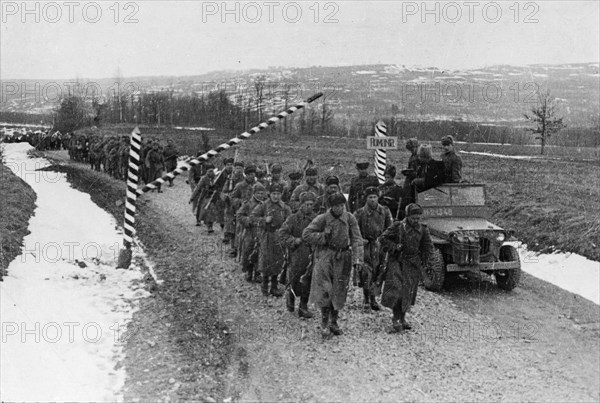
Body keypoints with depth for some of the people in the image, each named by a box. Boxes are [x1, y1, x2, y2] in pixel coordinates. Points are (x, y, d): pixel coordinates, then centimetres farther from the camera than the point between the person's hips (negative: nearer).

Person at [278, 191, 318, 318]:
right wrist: (294, 240, -18)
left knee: (307, 282, 4)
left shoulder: (316, 219, 6)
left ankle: (303, 307, 16)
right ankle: (290, 294, 33)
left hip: (311, 255, 3)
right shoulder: (293, 218, -3)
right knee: (295, 281, 1)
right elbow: (282, 233, -6)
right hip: (296, 255, -3)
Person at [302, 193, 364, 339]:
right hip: (325, 256, -2)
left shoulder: (350, 218, -2)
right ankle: (324, 324, 1)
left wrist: (357, 259, -16)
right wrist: (324, 237, -15)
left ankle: (334, 322, 23)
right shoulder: (322, 219, -7)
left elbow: (356, 239, -6)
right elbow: (306, 234, -7)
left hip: (342, 258, 3)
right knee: (324, 289, -8)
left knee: (339, 291, 8)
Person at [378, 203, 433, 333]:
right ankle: (396, 320, -11)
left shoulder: (423, 229, 2)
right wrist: (394, 247, -14)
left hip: (412, 264, 3)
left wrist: (422, 261, 7)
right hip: (396, 261, -3)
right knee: (395, 289, -15)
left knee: (408, 293, 6)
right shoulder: (398, 227, -7)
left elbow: (428, 247, 13)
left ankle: (402, 318, 21)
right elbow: (383, 238, -4)